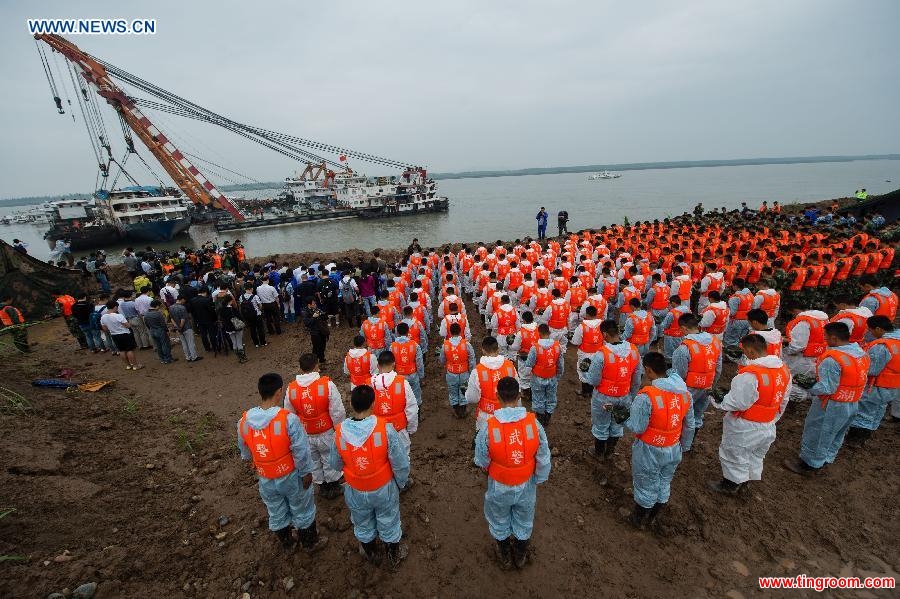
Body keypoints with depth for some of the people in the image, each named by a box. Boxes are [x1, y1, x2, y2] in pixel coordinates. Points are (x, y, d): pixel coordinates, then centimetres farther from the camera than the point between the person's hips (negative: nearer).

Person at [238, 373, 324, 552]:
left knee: (276, 513, 28)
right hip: (291, 476, -4)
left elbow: (245, 452, 3)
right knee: (302, 510, 22)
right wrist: (306, 472, -7)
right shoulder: (288, 419, -31)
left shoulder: (244, 421, -15)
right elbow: (301, 451, -23)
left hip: (265, 479, 4)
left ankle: (286, 542, 50)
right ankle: (310, 542, 42)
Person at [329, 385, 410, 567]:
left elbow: (335, 465, -5)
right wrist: (401, 483, -1)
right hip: (384, 490, -1)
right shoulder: (385, 428, -29)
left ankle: (372, 554, 55)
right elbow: (401, 463, -21)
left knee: (363, 525, 30)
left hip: (355, 491, 2)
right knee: (389, 524, 26)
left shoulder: (340, 431, -21)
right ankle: (394, 555, 50)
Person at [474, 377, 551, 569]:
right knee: (524, 522, 30)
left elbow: (481, 461, -14)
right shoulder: (533, 423, -26)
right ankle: (521, 557, 53)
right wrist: (540, 479, 5)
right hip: (526, 485, 1)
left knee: (500, 522, 28)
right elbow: (544, 459, -13)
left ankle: (505, 557, 52)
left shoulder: (488, 428, -30)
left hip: (499, 486, -1)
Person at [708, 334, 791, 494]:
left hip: (745, 427, -7)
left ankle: (730, 485, 34)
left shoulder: (750, 374, -33)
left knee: (734, 455, 15)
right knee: (756, 456, 27)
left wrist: (718, 401, -10)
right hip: (768, 427, 8)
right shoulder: (784, 370, -5)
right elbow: (783, 401, 7)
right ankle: (746, 479, 48)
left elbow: (738, 402, -26)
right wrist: (773, 418, 20)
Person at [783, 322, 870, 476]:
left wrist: (812, 390, -10)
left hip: (832, 406, -8)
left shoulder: (831, 359, -28)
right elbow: (861, 380, 8)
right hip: (853, 404, 8)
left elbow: (826, 388, -27)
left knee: (816, 434, 10)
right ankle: (823, 461, 40)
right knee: (836, 436, 23)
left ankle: (808, 464, 25)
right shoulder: (862, 353, 0)